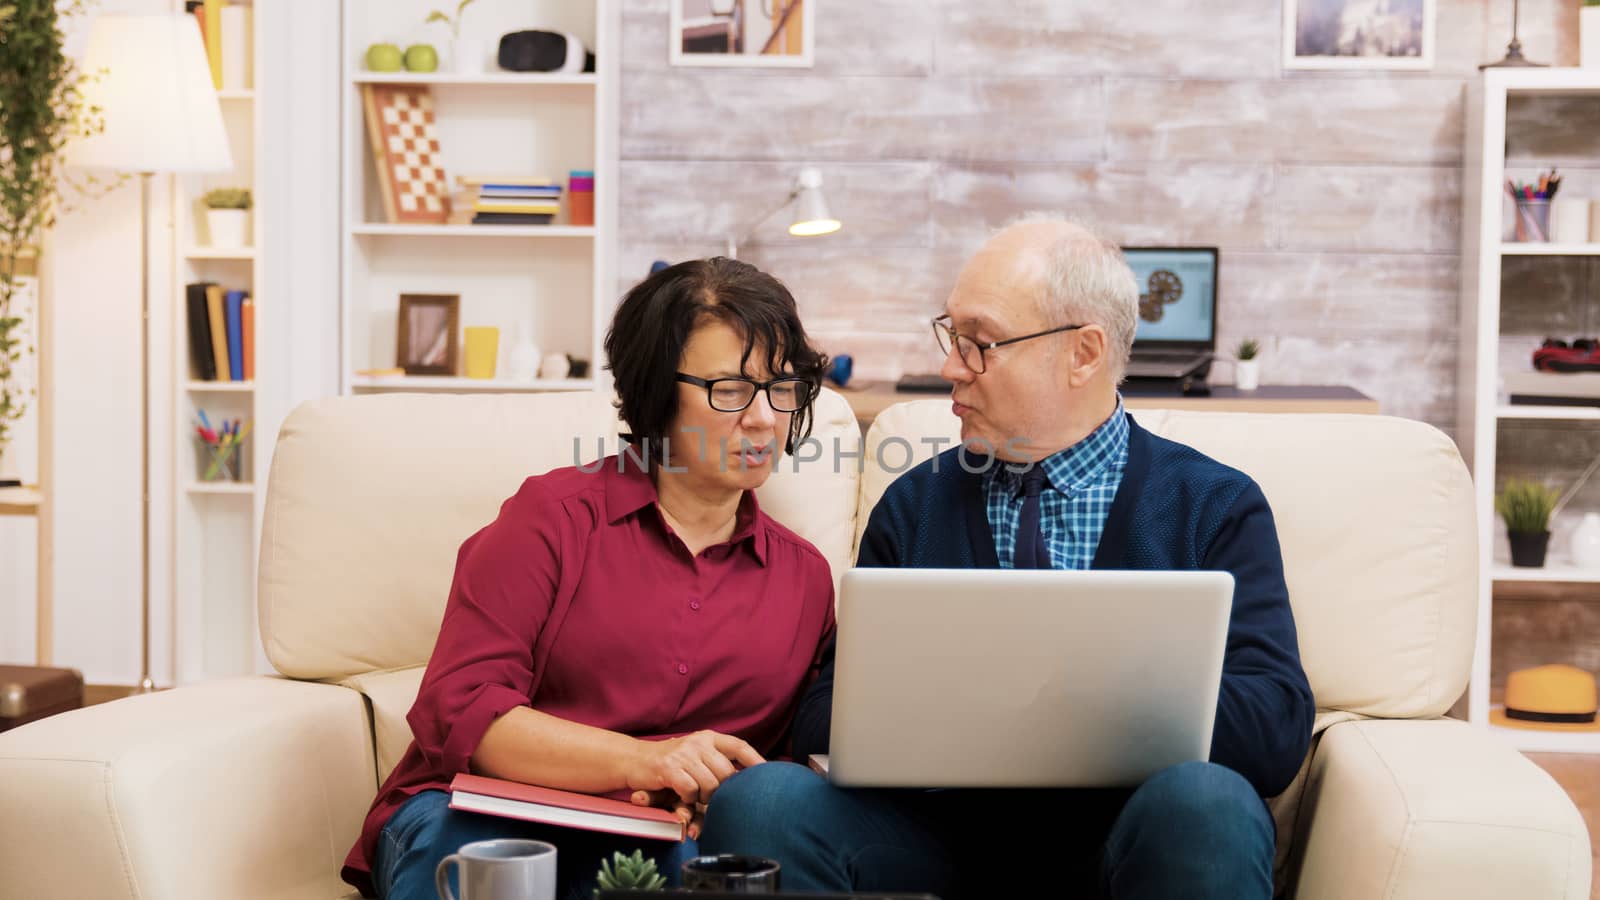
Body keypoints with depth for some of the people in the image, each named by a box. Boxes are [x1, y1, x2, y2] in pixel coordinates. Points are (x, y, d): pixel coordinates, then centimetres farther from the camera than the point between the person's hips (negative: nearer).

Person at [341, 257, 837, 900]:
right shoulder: (554, 515, 6)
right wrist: (639, 761, -18)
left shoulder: (806, 576, 18)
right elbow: (456, 709, -3)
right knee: (454, 841, -38)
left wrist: (712, 803, -9)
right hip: (475, 813, -1)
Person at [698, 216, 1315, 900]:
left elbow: (1274, 729, -5)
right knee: (759, 799, -27)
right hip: (944, 834, 2)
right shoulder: (913, 505, 19)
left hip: (1126, 842, -1)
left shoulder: (1216, 509, 9)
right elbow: (824, 714, 12)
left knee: (1204, 804, -35)